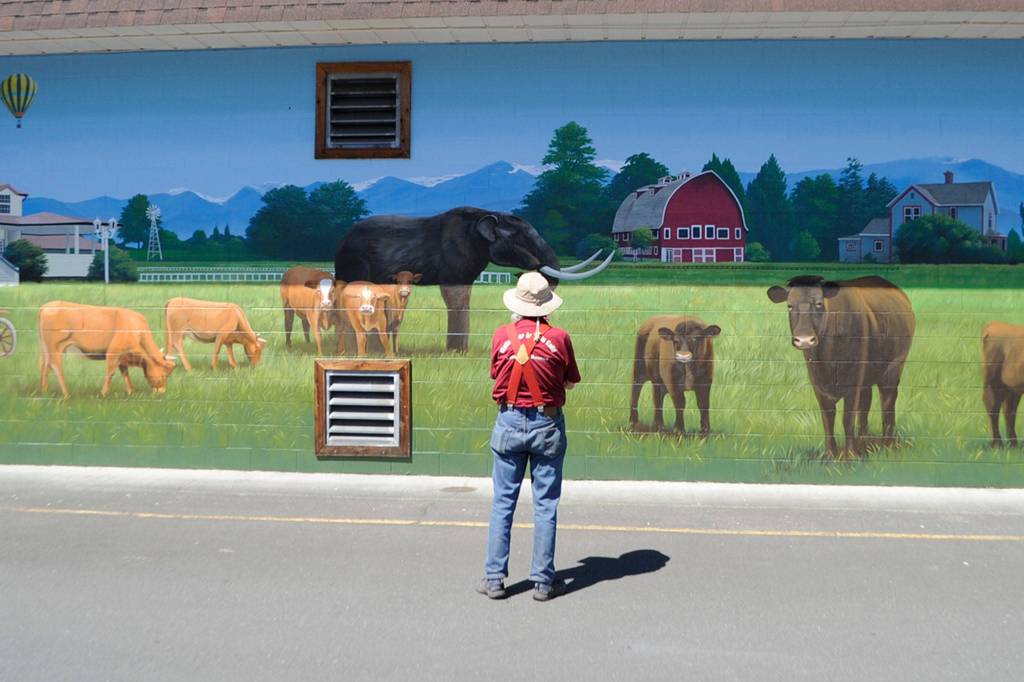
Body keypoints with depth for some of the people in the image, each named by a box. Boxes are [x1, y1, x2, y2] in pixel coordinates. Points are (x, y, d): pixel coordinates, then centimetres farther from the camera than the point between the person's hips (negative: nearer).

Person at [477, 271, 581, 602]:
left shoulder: (501, 335, -4)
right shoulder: (558, 337, -7)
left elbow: (496, 375, 9)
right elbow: (571, 382, 4)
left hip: (509, 422, 1)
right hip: (547, 424, -1)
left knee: (502, 503, 9)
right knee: (546, 505, 7)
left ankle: (494, 578, 14)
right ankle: (543, 581, 13)